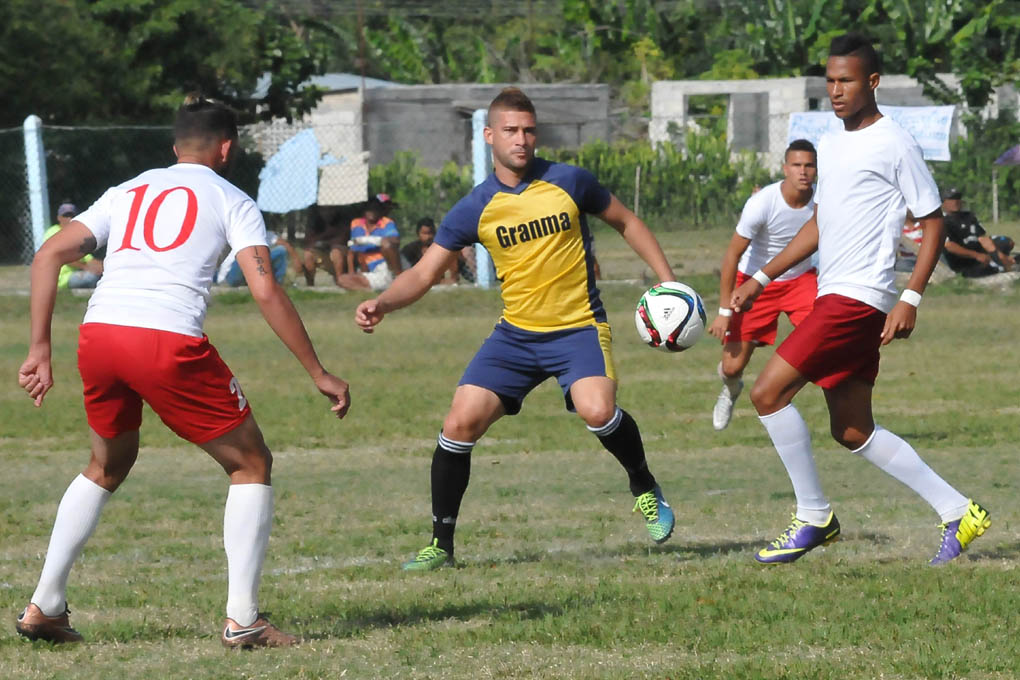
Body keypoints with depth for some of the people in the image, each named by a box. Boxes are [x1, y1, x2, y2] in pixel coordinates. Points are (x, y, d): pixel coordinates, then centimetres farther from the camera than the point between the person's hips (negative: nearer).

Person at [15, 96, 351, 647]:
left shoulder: (127, 192, 25)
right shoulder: (232, 202, 13)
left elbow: (48, 256, 16)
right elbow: (266, 292, 1)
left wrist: (40, 349, 16)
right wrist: (319, 375, 5)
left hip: (98, 333, 5)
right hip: (170, 342, -5)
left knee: (107, 467, 30)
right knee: (251, 464, 12)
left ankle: (44, 607, 26)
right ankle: (242, 620, 4)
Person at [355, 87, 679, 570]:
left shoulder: (568, 182, -5)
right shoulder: (474, 209, -3)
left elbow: (625, 222, 10)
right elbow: (423, 273, -1)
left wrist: (666, 279, 3)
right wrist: (382, 304, -20)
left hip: (578, 326, -3)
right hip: (516, 332, 3)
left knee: (597, 409, -30)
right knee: (460, 424, -11)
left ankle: (645, 489, 0)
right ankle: (441, 545, 5)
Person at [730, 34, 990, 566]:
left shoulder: (894, 144, -8)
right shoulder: (830, 147, 17)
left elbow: (932, 222, -7)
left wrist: (911, 299, -16)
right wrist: (761, 279, 19)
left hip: (859, 297, -9)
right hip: (834, 297, 9)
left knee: (768, 392, -14)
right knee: (853, 432, 10)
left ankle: (813, 516, -4)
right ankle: (957, 511, 15)